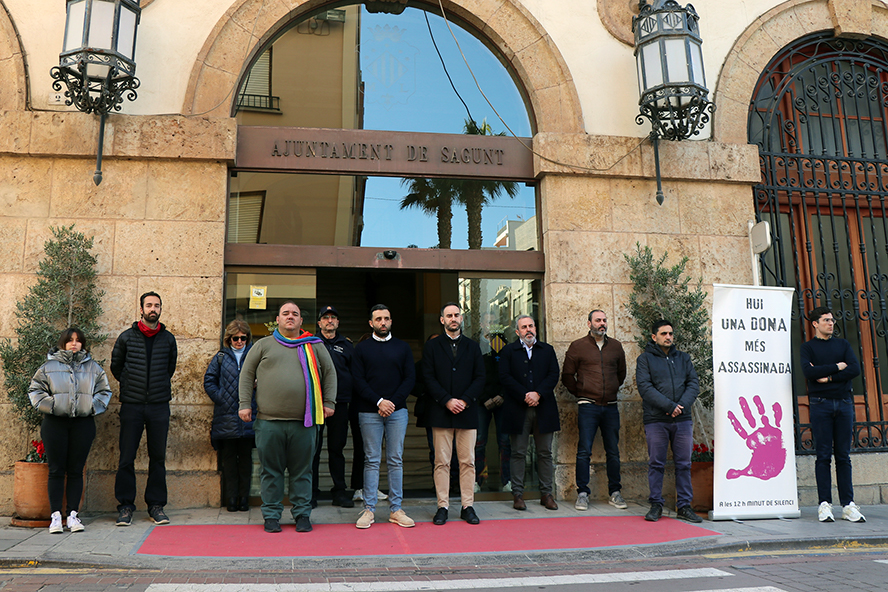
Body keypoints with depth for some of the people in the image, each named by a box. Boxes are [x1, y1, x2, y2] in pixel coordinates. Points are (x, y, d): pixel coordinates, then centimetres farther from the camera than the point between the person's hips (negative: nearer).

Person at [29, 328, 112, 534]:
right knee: (56, 470, -1)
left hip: (83, 423, 1)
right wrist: (49, 405, -6)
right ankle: (56, 515, 3)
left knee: (76, 471, 2)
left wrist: (93, 407, -2)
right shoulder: (48, 367, 8)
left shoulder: (93, 368, 12)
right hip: (55, 423, -1)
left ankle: (72, 515, 7)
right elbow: (35, 390, 7)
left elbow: (104, 391, 13)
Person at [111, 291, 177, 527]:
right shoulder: (127, 337, 3)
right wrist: (130, 385, 12)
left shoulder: (168, 339, 6)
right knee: (127, 458, 0)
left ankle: (156, 505, 14)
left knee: (158, 458, 5)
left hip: (159, 406, 1)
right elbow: (115, 366, 15)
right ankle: (125, 505, 10)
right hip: (132, 405, -1)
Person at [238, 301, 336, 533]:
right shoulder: (263, 345, 11)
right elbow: (247, 374, 11)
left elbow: (330, 373, 15)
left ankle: (302, 514, 18)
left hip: (304, 422, 0)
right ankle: (271, 515, 18)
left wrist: (329, 402, 7)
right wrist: (245, 404, 3)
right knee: (271, 470, 6)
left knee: (302, 470, 6)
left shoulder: (315, 346, 12)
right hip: (269, 421, 0)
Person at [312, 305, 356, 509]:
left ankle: (340, 491, 17)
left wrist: (352, 401, 6)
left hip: (339, 403, 2)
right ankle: (311, 491, 11)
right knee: (313, 448, 1)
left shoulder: (346, 345, 12)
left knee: (337, 448, 9)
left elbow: (355, 375, 13)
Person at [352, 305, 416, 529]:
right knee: (372, 460, 1)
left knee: (396, 460, 4)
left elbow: (410, 378, 5)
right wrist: (379, 401, -12)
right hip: (370, 412, -1)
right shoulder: (362, 348, 7)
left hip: (397, 411, 1)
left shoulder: (402, 348, 11)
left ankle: (395, 509, 9)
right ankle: (369, 509, 7)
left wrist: (393, 402, -8)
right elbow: (358, 380, 0)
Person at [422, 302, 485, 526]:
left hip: (467, 412, 2)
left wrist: (464, 400, -9)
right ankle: (442, 506, 8)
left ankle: (467, 506, 11)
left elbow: (480, 378, 6)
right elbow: (428, 378, -1)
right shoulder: (432, 346, 8)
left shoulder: (472, 347, 13)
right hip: (441, 412, -1)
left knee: (468, 462, 3)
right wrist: (447, 400, -12)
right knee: (442, 462, 0)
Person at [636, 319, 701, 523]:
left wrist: (682, 405, -11)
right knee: (656, 464, 2)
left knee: (684, 464, 6)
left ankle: (684, 506, 15)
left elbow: (693, 384, 7)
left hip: (683, 420, 3)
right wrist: (669, 405, -17)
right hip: (656, 420, -3)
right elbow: (645, 387, -9)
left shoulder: (683, 358, 14)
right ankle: (656, 505, 12)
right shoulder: (645, 359, 3)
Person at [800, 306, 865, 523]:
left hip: (844, 402, 3)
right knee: (824, 455, -4)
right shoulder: (807, 347, 6)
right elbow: (809, 372, -12)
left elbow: (855, 369, 0)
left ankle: (848, 504, 7)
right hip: (820, 404, -3)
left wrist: (827, 377, -8)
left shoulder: (843, 344, 15)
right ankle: (825, 505, -1)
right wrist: (837, 367, -6)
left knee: (843, 455, 4)